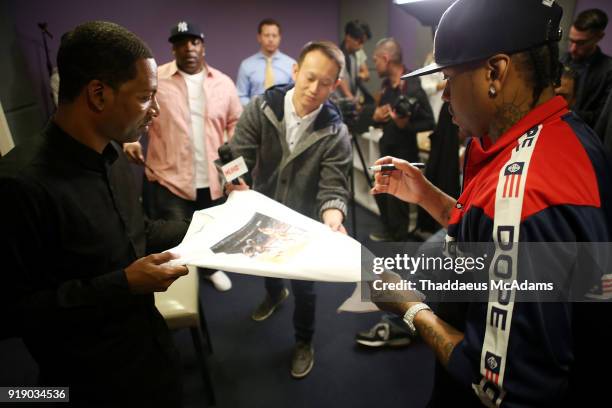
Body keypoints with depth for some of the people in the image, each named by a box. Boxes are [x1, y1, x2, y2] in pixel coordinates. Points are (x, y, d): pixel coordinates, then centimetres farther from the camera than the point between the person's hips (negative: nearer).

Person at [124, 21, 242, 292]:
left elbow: (236, 122, 11)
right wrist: (130, 139, -14)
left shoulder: (223, 82, 4)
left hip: (213, 178, 3)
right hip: (170, 178, -3)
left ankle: (209, 268, 49)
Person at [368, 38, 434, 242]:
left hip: (404, 153, -8)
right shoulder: (386, 84, 4)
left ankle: (399, 241, 25)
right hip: (386, 149, 8)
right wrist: (376, 117, -7)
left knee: (397, 200, 4)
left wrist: (406, 125, -32)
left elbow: (429, 122, -17)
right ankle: (389, 231, 42)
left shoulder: (413, 88, -20)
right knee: (381, 193, 20)